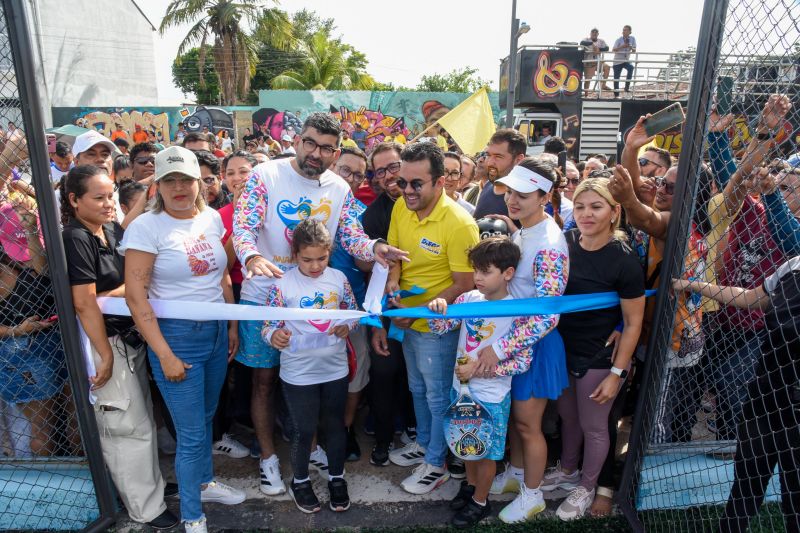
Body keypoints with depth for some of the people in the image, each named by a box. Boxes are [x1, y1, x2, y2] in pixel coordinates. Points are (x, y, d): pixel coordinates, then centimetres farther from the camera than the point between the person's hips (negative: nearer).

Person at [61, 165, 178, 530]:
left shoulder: (114, 230, 6)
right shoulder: (75, 238, -17)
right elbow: (84, 304, -19)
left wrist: (107, 296, -5)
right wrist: (105, 356, -17)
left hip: (130, 337, 7)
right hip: (103, 343, -7)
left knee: (142, 418, 18)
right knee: (130, 427, 4)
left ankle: (151, 482, 36)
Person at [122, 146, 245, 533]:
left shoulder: (212, 218, 3)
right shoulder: (146, 226, -13)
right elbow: (135, 295, -14)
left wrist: (232, 325, 11)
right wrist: (164, 355, -16)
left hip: (216, 330, 5)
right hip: (177, 335, -5)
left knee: (206, 416, 22)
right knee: (191, 434, 4)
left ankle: (204, 482, 46)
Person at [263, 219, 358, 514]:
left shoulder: (338, 278, -4)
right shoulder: (282, 285, -13)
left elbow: (354, 312, 6)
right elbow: (269, 325, -10)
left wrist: (348, 326, -15)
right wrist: (275, 336, -32)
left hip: (335, 369, 3)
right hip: (298, 374, -3)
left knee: (336, 425, 18)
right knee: (304, 430, 13)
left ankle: (336, 478, 41)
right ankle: (300, 481, 39)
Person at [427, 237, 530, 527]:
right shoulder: (469, 299, -6)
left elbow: (522, 362, -18)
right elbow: (439, 327, -3)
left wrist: (480, 368, -23)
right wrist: (437, 308, -25)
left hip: (491, 396, -5)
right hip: (461, 388, 5)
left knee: (487, 450, 15)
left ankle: (480, 501, 36)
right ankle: (470, 484, 49)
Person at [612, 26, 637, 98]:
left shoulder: (632, 39, 0)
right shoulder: (619, 40, -6)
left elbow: (634, 51, 3)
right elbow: (613, 50, -13)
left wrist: (631, 48, -19)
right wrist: (621, 47, -25)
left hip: (626, 60, 1)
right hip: (617, 61, -1)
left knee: (631, 67, -31)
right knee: (616, 78, 0)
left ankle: (627, 88, -24)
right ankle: (616, 95, 16)